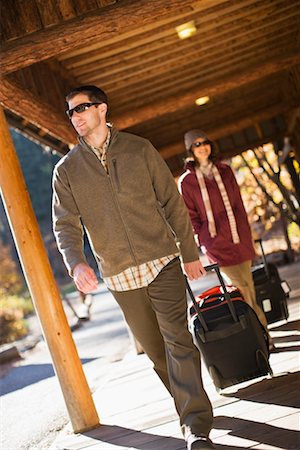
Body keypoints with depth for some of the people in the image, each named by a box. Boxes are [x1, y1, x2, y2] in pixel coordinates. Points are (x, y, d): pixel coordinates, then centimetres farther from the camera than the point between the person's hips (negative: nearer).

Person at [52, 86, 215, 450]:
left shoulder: (139, 149, 2)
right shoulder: (66, 170, 4)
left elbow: (172, 202, 6)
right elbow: (65, 225, -1)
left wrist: (190, 252, 6)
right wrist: (76, 263, -21)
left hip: (163, 262, -2)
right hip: (120, 276, 2)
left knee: (177, 339, -12)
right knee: (155, 350, 11)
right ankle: (188, 404, 31)